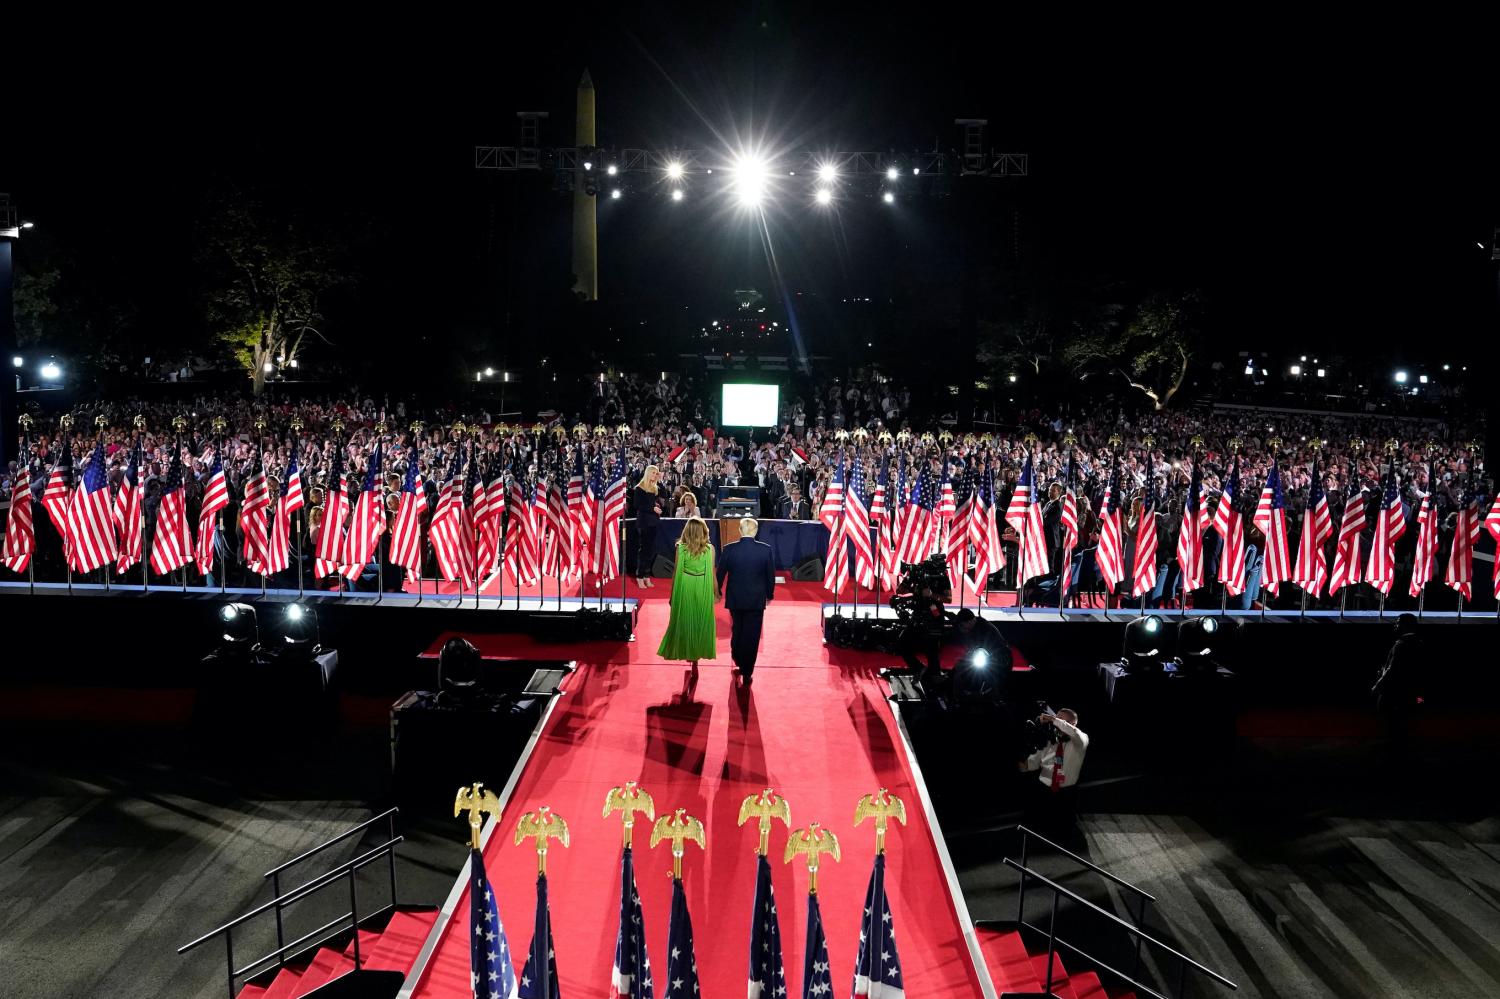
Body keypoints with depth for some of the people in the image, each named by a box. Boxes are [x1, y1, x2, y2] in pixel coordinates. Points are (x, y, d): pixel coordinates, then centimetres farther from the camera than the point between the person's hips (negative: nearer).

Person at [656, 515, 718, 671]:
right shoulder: (709, 548, -8)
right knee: (701, 620, 12)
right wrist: (716, 592, 5)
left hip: (685, 586, 0)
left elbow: (677, 572, -4)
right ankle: (696, 654, 16)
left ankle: (686, 651, 20)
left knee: (685, 619, 14)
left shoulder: (681, 548, -7)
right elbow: (711, 573, -6)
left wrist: (672, 594, 6)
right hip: (703, 587, 0)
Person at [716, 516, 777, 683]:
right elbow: (771, 575, -3)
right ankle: (746, 673, 7)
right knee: (751, 636, 5)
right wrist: (769, 594, 11)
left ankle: (738, 662, 37)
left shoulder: (729, 549, -10)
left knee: (737, 631, 24)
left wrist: (717, 593, 12)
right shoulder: (765, 549, -10)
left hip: (735, 599, 2)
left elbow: (720, 573, -2)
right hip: (756, 600, -2)